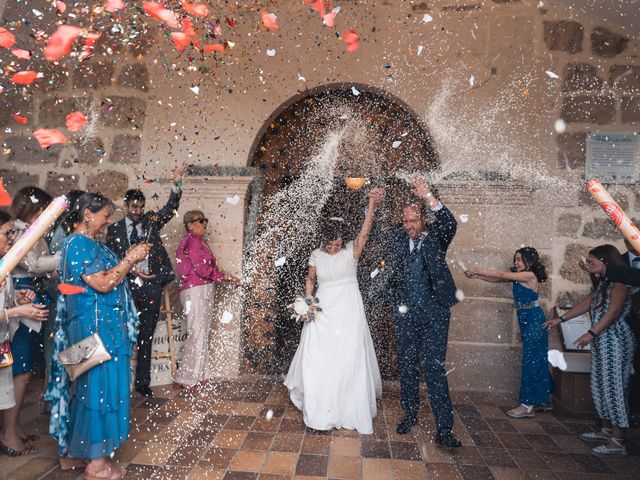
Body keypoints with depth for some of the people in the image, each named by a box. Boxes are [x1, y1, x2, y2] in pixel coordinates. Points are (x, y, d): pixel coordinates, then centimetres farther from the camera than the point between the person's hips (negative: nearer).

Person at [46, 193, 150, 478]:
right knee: (100, 385, -2)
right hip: (95, 326, -10)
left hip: (105, 325, 10)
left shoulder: (92, 244, 13)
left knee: (89, 383, 18)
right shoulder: (77, 244, -16)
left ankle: (74, 446, 34)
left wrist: (129, 259, 7)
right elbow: (102, 284, -22)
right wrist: (130, 259, -16)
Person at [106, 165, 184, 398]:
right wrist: (133, 272, -7)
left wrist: (177, 183, -16)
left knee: (146, 336, 9)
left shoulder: (151, 221, 9)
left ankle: (143, 382, 19)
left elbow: (171, 207, -4)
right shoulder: (114, 229, 7)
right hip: (127, 285, -1)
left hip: (152, 285, 1)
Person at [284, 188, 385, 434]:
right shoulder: (316, 255, 2)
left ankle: (351, 410, 25)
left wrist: (372, 204, -34)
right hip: (322, 311, 2)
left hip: (348, 312, -2)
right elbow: (310, 279, 13)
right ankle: (320, 409, 22)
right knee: (317, 360, 3)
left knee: (349, 360, 3)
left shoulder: (352, 250, -6)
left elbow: (365, 230, -21)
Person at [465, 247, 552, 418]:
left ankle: (527, 405, -2)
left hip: (534, 322, -8)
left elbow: (501, 275, -18)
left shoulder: (530, 275, -14)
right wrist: (477, 275, -6)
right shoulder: (517, 277, 11)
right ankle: (539, 400, 25)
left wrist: (478, 270, -15)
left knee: (530, 361, -6)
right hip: (526, 322, 9)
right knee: (537, 361, 15)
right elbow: (497, 279, 7)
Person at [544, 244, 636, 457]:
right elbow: (586, 303, 22)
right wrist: (560, 319, 21)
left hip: (615, 340, -9)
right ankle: (606, 430, 25)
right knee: (600, 386, 13)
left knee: (613, 387, -6)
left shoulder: (619, 280, -10)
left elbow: (613, 311, -19)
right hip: (601, 341, 9)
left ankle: (618, 441, 0)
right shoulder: (602, 283, 16)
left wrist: (591, 333, -23)